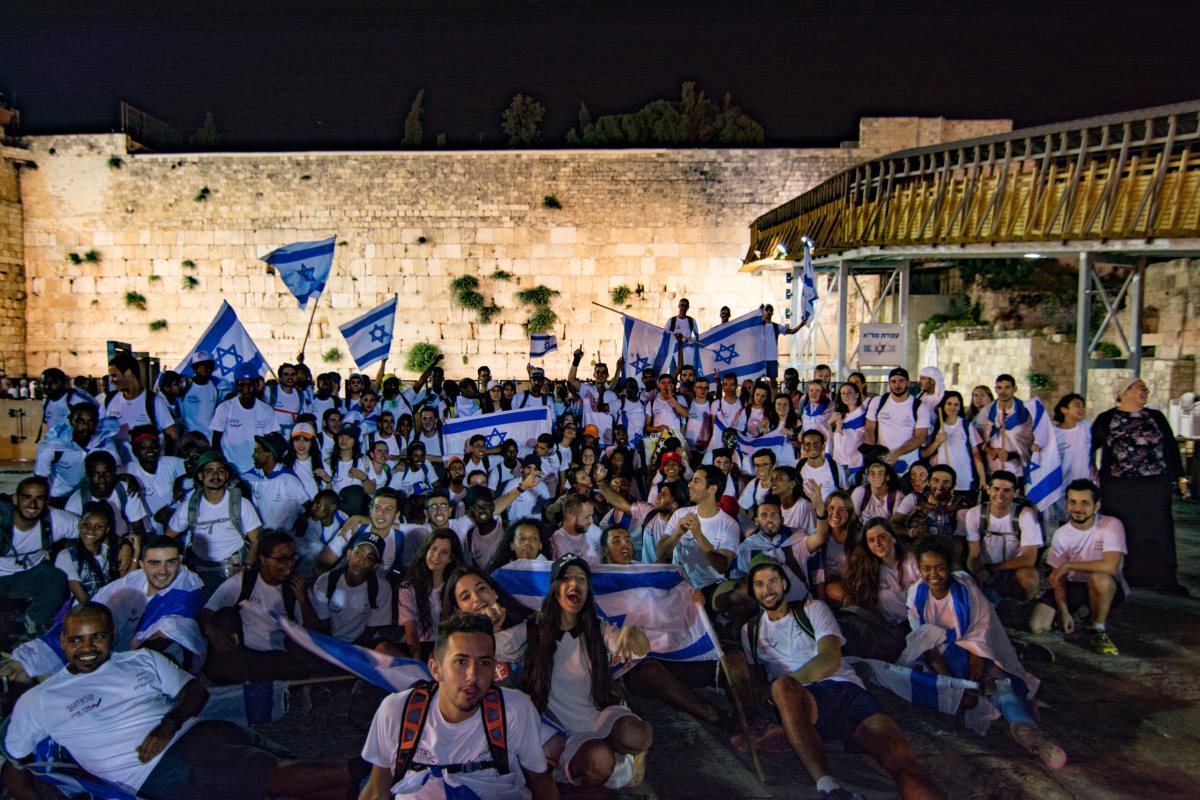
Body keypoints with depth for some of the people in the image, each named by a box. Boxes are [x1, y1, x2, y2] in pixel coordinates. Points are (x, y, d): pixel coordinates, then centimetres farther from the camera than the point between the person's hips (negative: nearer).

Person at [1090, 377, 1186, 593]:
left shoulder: (1156, 417, 12)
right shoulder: (1106, 419, 4)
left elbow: (1171, 448, 13)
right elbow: (1089, 447, 6)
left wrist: (1180, 477, 10)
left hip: (1155, 487, 2)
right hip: (1118, 488, -2)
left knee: (1157, 532, 3)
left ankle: (1163, 580, 10)